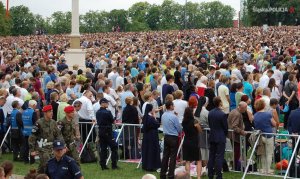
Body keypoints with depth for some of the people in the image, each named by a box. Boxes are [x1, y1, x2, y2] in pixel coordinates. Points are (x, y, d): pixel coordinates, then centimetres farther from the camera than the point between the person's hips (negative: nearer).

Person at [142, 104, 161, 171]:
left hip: (146, 136, 8)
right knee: (152, 151, 0)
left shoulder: (145, 117, 4)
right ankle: (151, 166, 2)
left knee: (146, 150, 13)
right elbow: (157, 124, -14)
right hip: (152, 136, -8)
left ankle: (145, 165, 19)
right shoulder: (151, 118, -20)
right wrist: (154, 117, -7)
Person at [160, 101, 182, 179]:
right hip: (173, 137, -7)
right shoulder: (174, 117, -19)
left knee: (165, 156, 11)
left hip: (166, 137, 7)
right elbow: (179, 128, -10)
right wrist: (179, 133, 11)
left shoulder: (163, 115, 2)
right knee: (172, 157, 0)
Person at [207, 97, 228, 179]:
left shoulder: (210, 113, 1)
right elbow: (225, 127, -9)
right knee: (219, 157, -2)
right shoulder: (223, 114, -18)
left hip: (212, 137, 6)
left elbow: (210, 124, 8)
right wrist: (225, 134, 10)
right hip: (220, 138, -6)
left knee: (211, 156, 12)